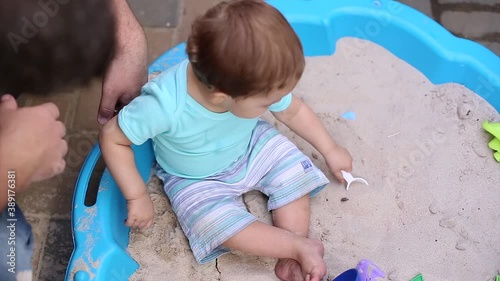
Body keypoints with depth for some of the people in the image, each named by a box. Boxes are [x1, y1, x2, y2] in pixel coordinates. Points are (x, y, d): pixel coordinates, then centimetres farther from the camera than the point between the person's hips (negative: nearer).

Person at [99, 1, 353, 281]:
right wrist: (137, 197, -24)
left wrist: (330, 150, 2)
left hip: (253, 147, 4)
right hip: (197, 180, -4)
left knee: (298, 174, -9)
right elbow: (112, 138, -26)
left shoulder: (258, 83, -27)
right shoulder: (165, 106, -41)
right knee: (223, 227, -25)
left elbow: (293, 111, -6)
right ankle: (303, 247, -11)